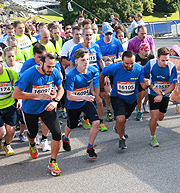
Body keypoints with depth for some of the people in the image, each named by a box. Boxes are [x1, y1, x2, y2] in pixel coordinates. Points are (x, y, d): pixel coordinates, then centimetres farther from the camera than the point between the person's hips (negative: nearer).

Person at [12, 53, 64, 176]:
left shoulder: (55, 73, -15)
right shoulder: (29, 74, -28)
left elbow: (60, 88, 3)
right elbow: (16, 94, -28)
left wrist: (55, 101, -17)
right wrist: (38, 95, -32)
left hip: (47, 107, 2)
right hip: (30, 110, -2)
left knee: (57, 134, -14)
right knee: (32, 133, 21)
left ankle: (53, 162, 8)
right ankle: (32, 145, 62)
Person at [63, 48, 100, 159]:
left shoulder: (93, 70, -15)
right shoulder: (72, 75, -28)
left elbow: (96, 84, 7)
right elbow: (69, 96, -28)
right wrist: (84, 97, -39)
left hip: (87, 102, 3)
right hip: (73, 104, -2)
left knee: (96, 122, -17)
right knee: (71, 126, 18)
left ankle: (90, 148, 3)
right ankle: (66, 138, 56)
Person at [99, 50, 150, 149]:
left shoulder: (139, 69, -18)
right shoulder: (114, 67, -22)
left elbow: (143, 85, -14)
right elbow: (102, 74, -4)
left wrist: (146, 84, -39)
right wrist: (101, 90, 3)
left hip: (132, 99, 3)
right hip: (117, 97, -3)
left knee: (124, 120, 18)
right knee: (120, 119, -21)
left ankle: (117, 128, 56)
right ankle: (122, 138, 7)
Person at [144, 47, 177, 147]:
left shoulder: (172, 67, -21)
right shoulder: (151, 64, -21)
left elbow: (172, 85, -14)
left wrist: (162, 95, -22)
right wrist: (154, 88, -18)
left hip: (165, 95, 2)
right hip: (153, 94, -1)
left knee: (160, 118, 10)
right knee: (155, 116, -13)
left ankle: (153, 120, 49)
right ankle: (153, 137, 9)